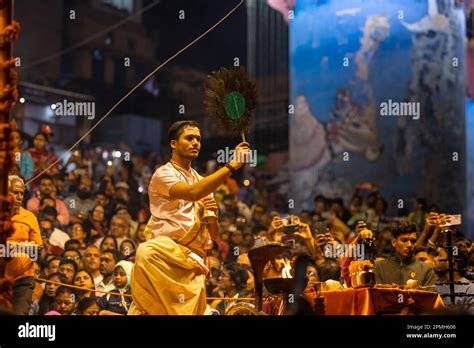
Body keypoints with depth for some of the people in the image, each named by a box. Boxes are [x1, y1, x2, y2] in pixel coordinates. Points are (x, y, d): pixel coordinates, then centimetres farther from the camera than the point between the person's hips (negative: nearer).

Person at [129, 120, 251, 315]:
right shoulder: (164, 174, 2)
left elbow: (213, 235, 25)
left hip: (193, 262, 6)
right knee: (147, 254, -40)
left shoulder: (202, 181, 24)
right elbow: (192, 193, -21)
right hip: (167, 249, -6)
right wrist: (232, 165, -21)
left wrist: (212, 215, 1)